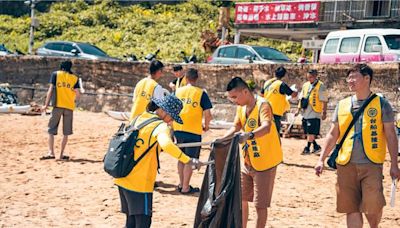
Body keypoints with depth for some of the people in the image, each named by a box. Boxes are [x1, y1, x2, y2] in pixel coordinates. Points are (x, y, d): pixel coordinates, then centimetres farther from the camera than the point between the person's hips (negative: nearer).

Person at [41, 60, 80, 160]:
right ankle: (62, 154, 11)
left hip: (58, 106, -1)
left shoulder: (56, 74, 5)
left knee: (51, 130, 3)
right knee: (66, 132, 10)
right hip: (69, 107, 1)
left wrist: (46, 105, -1)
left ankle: (51, 153, -9)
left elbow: (51, 90, -2)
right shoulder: (75, 78, 8)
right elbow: (77, 95, 2)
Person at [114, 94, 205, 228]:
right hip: (140, 184, -8)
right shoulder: (161, 126, -14)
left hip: (122, 180, 8)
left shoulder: (138, 118, 9)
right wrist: (188, 161, -37)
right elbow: (166, 144, -35)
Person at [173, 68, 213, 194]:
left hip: (178, 129, 5)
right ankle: (185, 187, 8)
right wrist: (206, 126, 7)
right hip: (193, 131, -4)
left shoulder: (178, 91, 4)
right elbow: (207, 114, -12)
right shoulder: (201, 93, -9)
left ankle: (181, 184, 27)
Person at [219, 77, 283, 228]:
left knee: (260, 204, -2)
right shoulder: (241, 108, 4)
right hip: (246, 162, 8)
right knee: (241, 199, 14)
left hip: (264, 163, -8)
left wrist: (249, 135, -55)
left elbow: (266, 127, -37)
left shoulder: (262, 105, -21)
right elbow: (235, 128, 9)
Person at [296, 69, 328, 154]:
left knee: (311, 132, -8)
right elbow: (302, 98, 19)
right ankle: (316, 147, 23)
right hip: (305, 113, 7)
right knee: (308, 132, 10)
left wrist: (324, 112, -14)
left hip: (314, 113, -7)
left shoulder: (321, 86, -7)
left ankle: (307, 148, 0)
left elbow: (324, 101, -9)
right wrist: (299, 109, 11)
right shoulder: (305, 85, 12)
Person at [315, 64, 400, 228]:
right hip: (346, 165, 3)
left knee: (373, 205, -13)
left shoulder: (381, 104, 1)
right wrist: (321, 159, 7)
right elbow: (333, 134, 13)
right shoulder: (342, 105, 10)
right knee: (351, 208, 4)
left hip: (372, 165, -3)